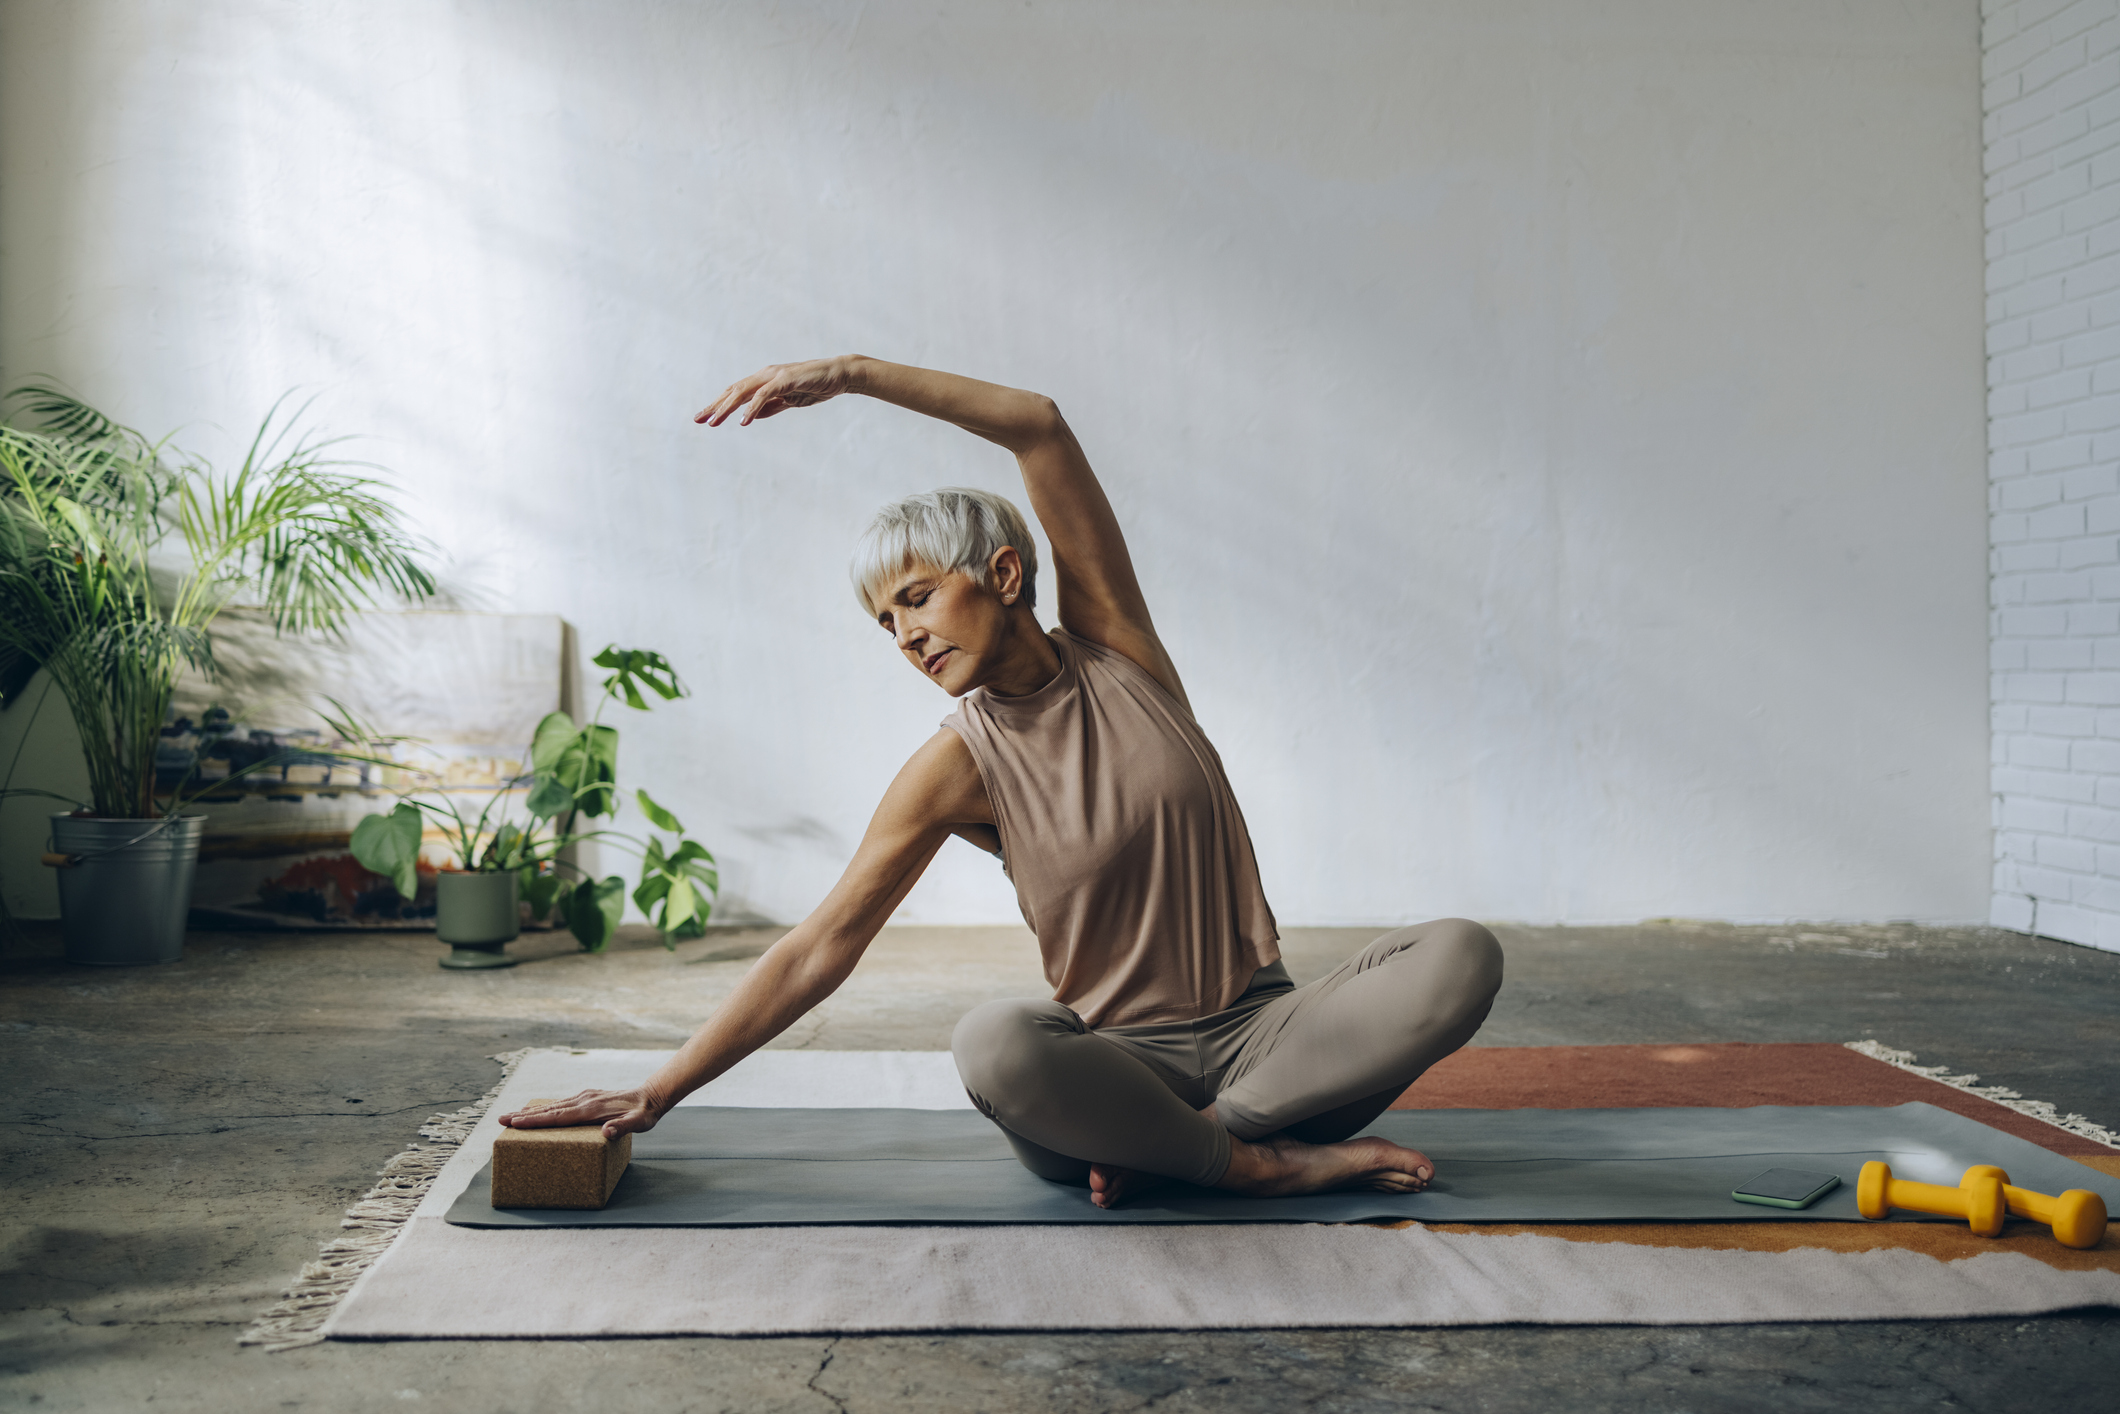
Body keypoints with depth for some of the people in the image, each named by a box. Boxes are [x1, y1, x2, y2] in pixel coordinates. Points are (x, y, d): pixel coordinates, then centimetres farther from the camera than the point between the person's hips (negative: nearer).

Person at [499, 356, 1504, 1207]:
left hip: (1259, 1027, 3)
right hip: (1120, 1056, -2)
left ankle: (1175, 1143, -21)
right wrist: (659, 1090, -10)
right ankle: (1270, 1161, -20)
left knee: (1462, 957, -24)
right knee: (992, 1045, -37)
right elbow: (819, 947, -5)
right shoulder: (958, 768, -3)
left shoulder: (1113, 646, 2)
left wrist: (851, 373, -12)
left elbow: (1040, 429, -6)